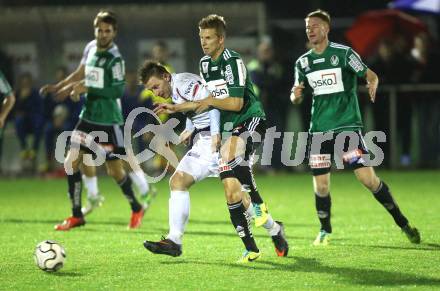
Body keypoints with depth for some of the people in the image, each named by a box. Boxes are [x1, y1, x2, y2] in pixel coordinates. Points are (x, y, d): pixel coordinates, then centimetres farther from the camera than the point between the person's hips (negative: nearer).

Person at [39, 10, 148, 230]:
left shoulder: (115, 58, -17)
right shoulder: (91, 48, 4)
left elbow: (118, 90, -23)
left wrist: (87, 88, -23)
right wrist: (60, 87, 20)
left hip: (108, 121, -7)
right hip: (88, 117, 7)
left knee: (115, 171, 0)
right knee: (70, 163, 0)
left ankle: (136, 210, 24)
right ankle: (76, 216, 11)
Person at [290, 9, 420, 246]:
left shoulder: (343, 53, -3)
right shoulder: (303, 62, 9)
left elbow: (370, 75, -6)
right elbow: (295, 97, 16)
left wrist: (372, 84, -30)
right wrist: (295, 95, -8)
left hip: (347, 126, -4)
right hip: (319, 129, 4)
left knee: (368, 178, -10)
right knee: (320, 184, 1)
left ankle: (402, 223, 3)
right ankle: (325, 231, 23)